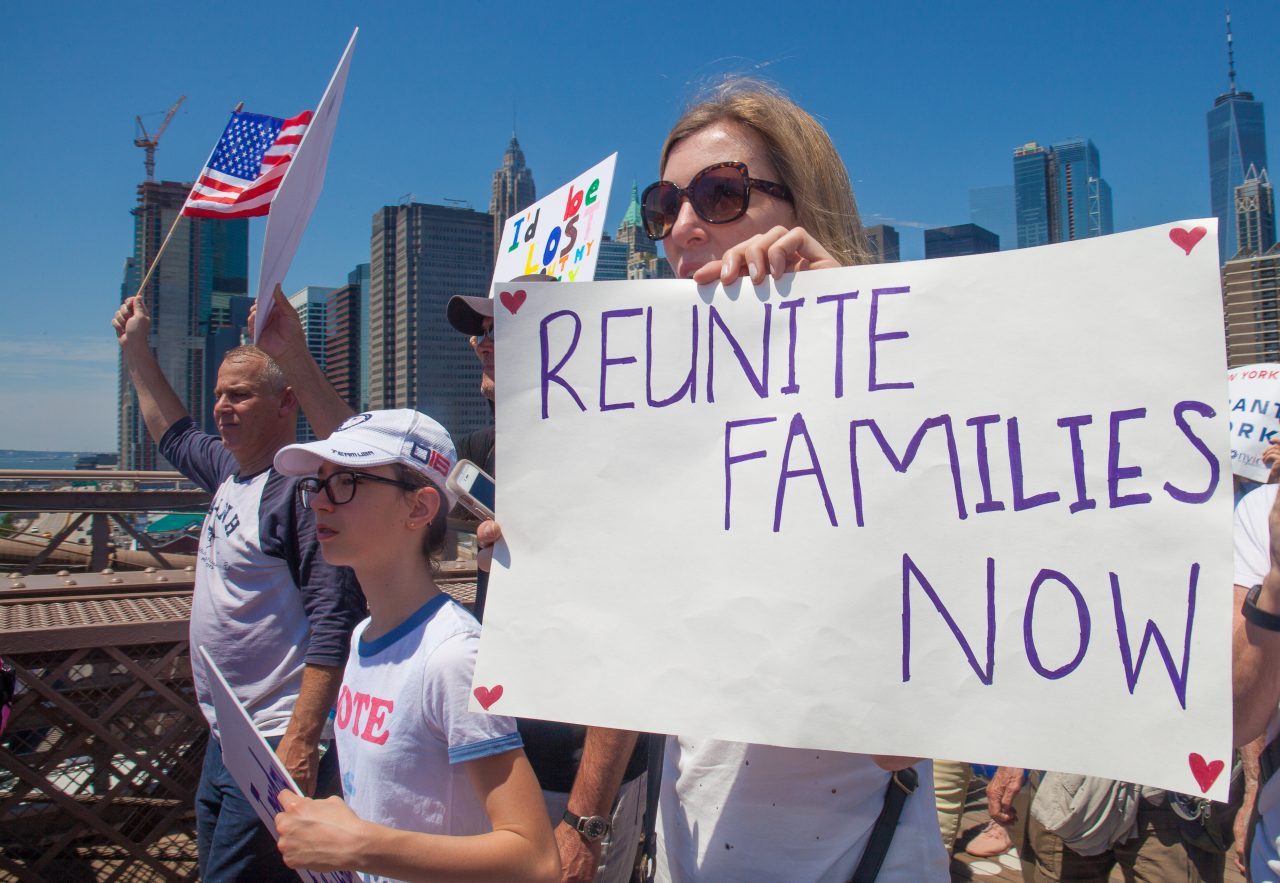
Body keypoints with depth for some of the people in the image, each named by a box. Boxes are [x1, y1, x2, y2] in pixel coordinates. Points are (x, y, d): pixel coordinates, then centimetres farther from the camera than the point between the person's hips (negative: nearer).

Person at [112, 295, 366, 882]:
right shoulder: (231, 470, 9)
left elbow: (334, 625, -24)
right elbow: (175, 437, 33)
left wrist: (300, 744, -27)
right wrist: (136, 350, 33)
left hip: (279, 744, -10)